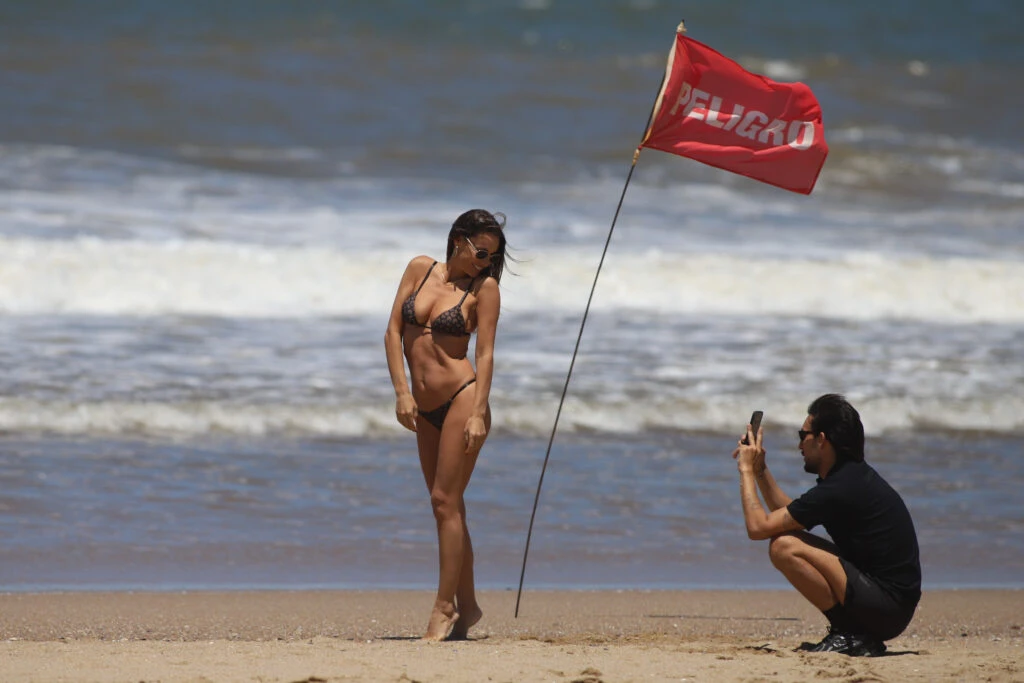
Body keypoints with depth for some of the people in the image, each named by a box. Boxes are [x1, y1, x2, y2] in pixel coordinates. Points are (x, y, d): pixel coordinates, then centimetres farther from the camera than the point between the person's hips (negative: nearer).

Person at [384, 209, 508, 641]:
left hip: (462, 398, -5)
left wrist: (478, 413, -17)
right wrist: (402, 392, -4)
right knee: (447, 507, 10)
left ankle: (445, 607, -5)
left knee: (445, 502, -8)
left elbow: (485, 354, -8)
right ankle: (467, 605, 18)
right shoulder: (420, 269, 7)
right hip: (426, 410, 5)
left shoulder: (484, 288, -3)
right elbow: (394, 332, 5)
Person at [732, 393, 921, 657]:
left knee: (784, 547, -16)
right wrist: (760, 470, 21)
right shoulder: (856, 475, 13)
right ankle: (859, 636, 11)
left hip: (886, 605, -10)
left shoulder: (838, 489, -17)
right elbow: (788, 514, 26)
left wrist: (746, 470, -1)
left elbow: (758, 527, -13)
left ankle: (850, 634, -12)